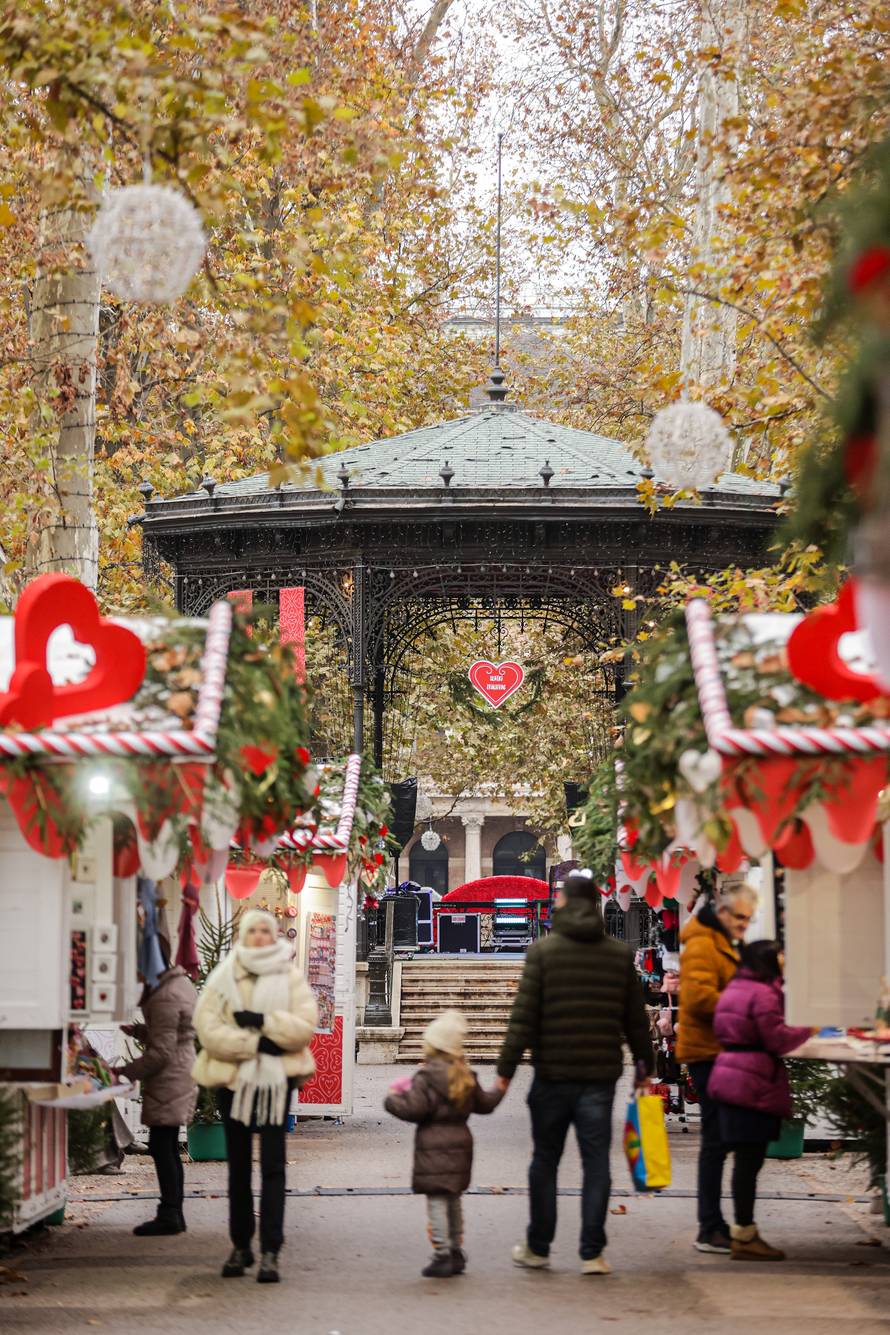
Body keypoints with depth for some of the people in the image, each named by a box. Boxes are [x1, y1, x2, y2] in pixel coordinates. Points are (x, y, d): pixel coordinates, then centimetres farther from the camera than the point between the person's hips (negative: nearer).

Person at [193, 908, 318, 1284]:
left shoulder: (290, 975, 4)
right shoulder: (223, 977, 5)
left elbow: (305, 1026, -7)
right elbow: (207, 1028, -7)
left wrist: (261, 1021, -18)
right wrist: (253, 1044, -15)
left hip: (276, 1079, -2)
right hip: (233, 1080, 2)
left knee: (272, 1165, -7)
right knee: (238, 1164, 11)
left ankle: (270, 1252, -8)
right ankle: (240, 1246, 21)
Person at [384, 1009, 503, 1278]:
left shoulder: (426, 1077, -13)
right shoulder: (466, 1076, 8)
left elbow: (415, 1109, -18)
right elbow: (484, 1103, 18)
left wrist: (392, 1100, -1)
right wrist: (498, 1091, 38)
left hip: (434, 1144, -7)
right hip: (460, 1142, 7)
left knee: (436, 1200, -6)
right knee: (453, 1199, 17)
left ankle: (442, 1255, -10)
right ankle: (456, 1252, 21)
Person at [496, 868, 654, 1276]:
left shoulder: (543, 951, -4)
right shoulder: (620, 954, 6)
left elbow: (523, 1017, -8)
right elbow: (636, 1020, 9)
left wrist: (505, 1070, -5)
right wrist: (644, 1068, 19)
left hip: (552, 1075, -2)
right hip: (600, 1075, 2)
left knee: (545, 1161, 10)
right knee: (596, 1162, 4)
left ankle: (538, 1247, 17)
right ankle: (592, 1253, 1)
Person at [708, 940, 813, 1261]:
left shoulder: (735, 988, 17)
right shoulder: (763, 994, -13)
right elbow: (777, 1039, -15)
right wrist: (808, 1032, 1)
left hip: (731, 1076, 10)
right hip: (753, 1085, -10)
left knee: (747, 1159, 12)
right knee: (749, 1159, -6)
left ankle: (745, 1232, 16)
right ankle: (745, 1237, -4)